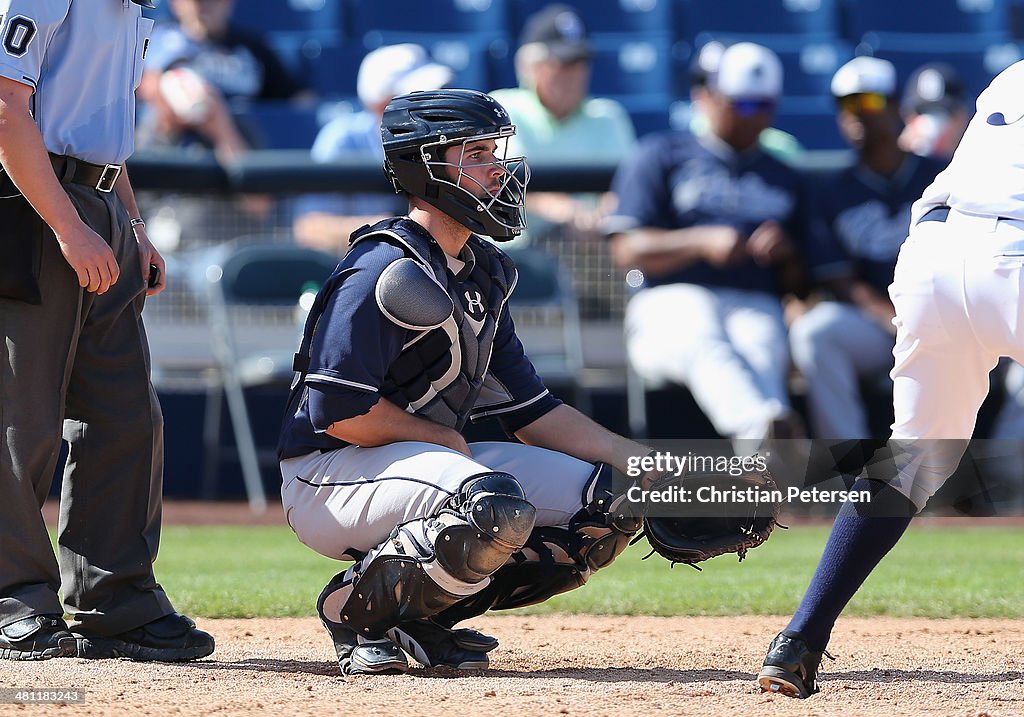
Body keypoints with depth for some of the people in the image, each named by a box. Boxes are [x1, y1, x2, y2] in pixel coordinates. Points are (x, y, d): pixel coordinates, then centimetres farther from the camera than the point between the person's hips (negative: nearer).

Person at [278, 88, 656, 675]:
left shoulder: (483, 273, 13)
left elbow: (531, 411, 14)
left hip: (432, 460, 10)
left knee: (609, 507, 1)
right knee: (497, 507, -36)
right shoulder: (387, 272, -17)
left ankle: (424, 617, 5)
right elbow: (341, 416, -23)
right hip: (331, 477, -10)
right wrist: (447, 439, -10)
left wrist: (646, 466, 5)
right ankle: (358, 606, -11)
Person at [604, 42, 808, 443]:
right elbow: (627, 251, 4)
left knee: (761, 351, -38)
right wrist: (703, 241, -13)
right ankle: (764, 429, -73)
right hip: (670, 302, -2)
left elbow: (798, 286, 23)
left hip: (757, 308, 2)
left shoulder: (786, 181, 29)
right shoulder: (660, 157, 18)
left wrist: (785, 254, -2)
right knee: (704, 341, -41)